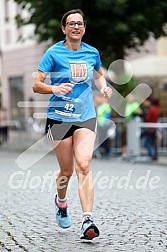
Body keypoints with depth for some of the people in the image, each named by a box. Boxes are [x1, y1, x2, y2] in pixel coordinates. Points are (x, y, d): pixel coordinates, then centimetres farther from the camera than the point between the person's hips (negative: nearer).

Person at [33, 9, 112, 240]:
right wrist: (54, 88, -25)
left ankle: (88, 221, -20)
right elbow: (36, 85, -5)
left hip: (86, 117, 2)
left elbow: (98, 74, 27)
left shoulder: (92, 52, 7)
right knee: (67, 171, 7)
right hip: (59, 117, -1)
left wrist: (104, 87, 6)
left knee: (84, 166, -16)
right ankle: (61, 201, 40)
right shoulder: (54, 53, -4)